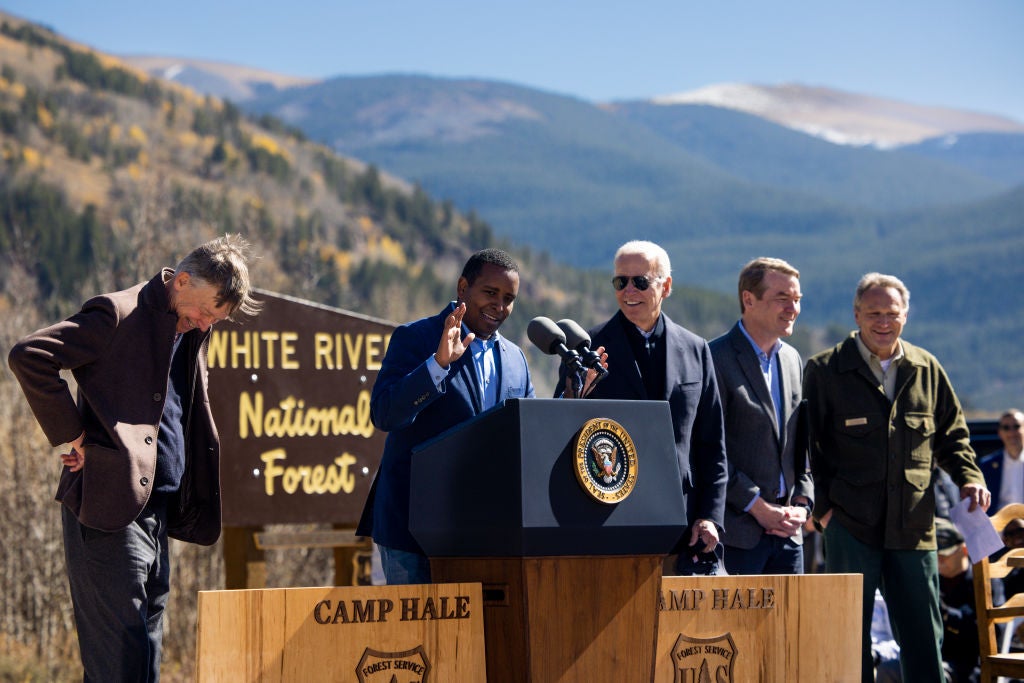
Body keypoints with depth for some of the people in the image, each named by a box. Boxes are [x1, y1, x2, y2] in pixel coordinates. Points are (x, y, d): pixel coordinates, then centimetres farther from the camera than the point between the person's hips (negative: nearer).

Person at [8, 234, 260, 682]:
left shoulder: (192, 330, 16)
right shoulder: (119, 315, -10)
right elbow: (28, 356, -18)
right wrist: (72, 434, -15)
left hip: (158, 511, 9)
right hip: (110, 508, -9)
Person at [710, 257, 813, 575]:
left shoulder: (792, 359, 16)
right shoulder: (716, 358, -9)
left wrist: (801, 504, 4)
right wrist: (758, 507, -13)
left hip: (787, 531, 7)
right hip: (736, 530, -7)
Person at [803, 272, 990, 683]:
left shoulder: (926, 370, 10)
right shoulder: (825, 371, 0)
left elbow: (952, 434, 19)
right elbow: (806, 444, 1)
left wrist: (968, 476, 2)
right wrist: (821, 504, -8)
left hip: (913, 527, 3)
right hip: (850, 526, -3)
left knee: (924, 634, 6)